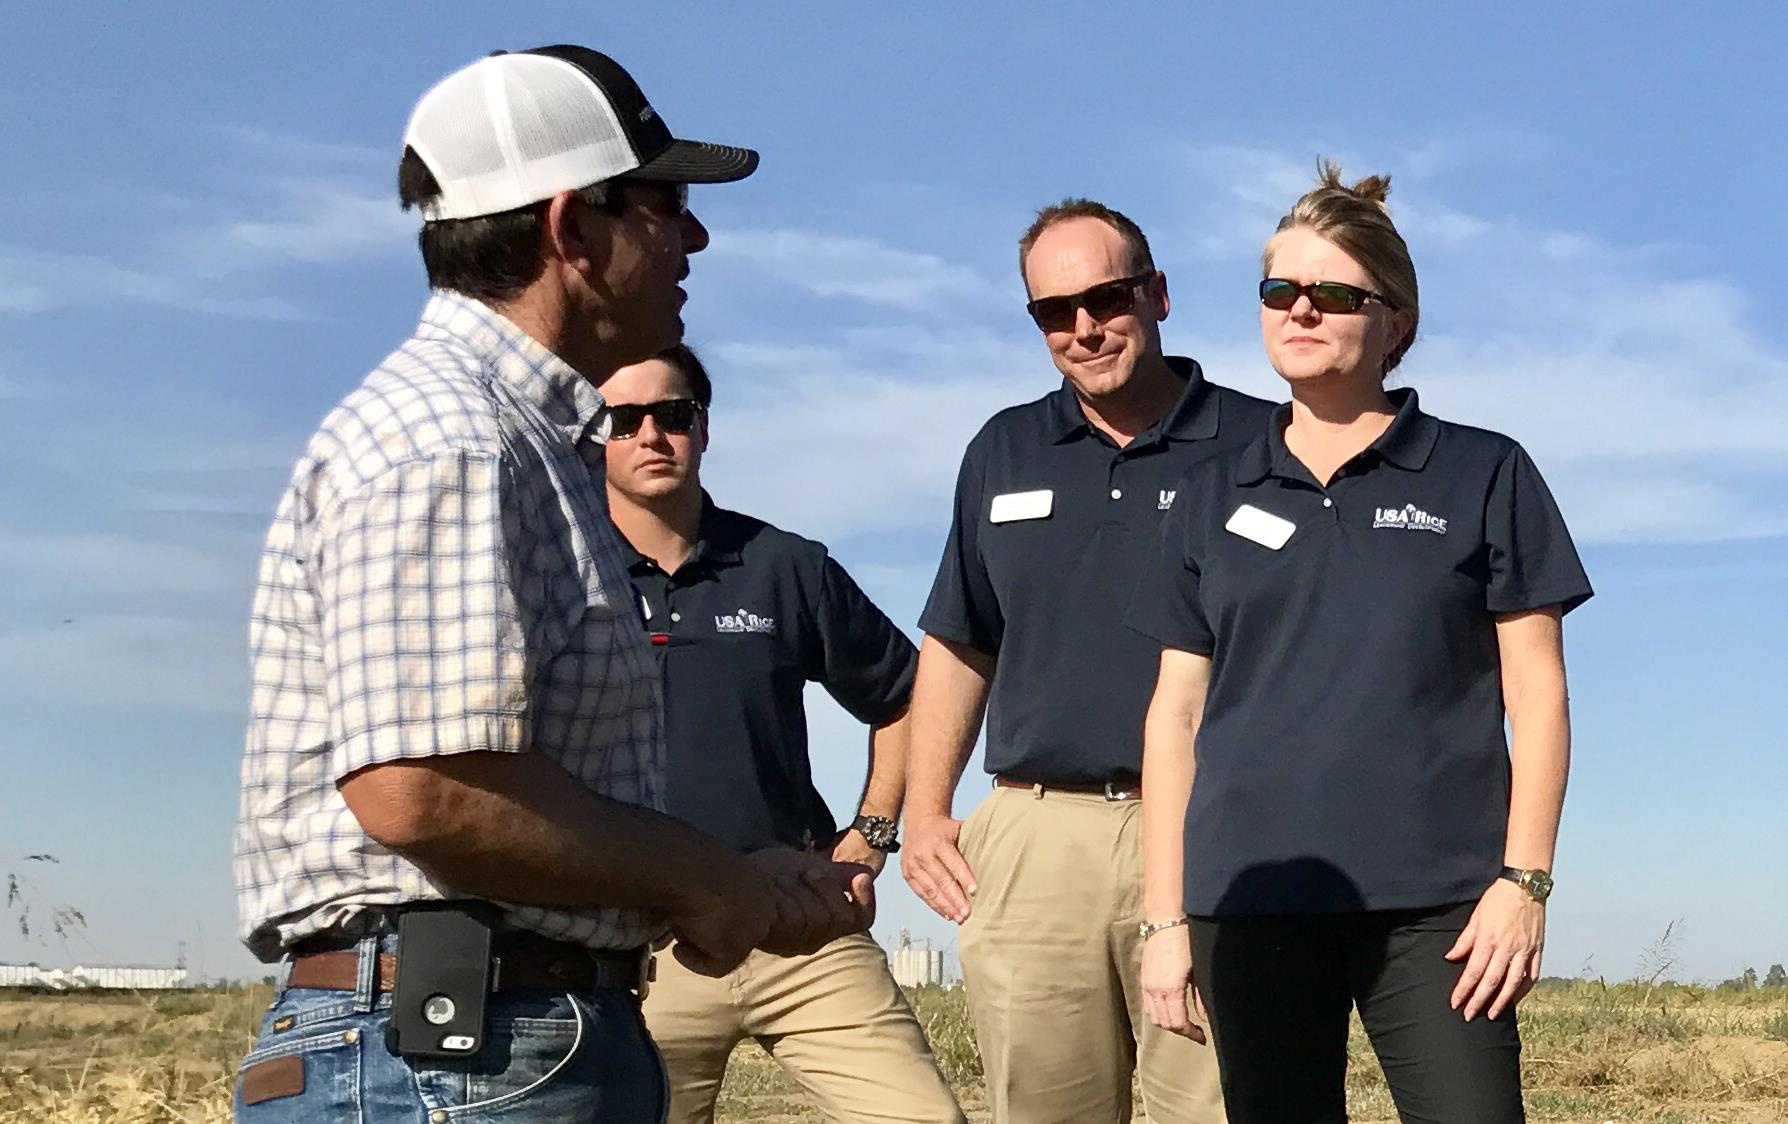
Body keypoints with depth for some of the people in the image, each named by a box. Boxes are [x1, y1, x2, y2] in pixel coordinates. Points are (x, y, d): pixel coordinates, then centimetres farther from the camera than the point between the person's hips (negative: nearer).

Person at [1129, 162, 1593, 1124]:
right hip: (1251, 902, 3)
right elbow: (1176, 713, 12)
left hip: (1436, 903, -2)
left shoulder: (1483, 476, 6)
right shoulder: (1214, 497, 13)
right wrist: (1165, 918, 7)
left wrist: (1524, 880, -6)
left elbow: (1536, 693, 4)